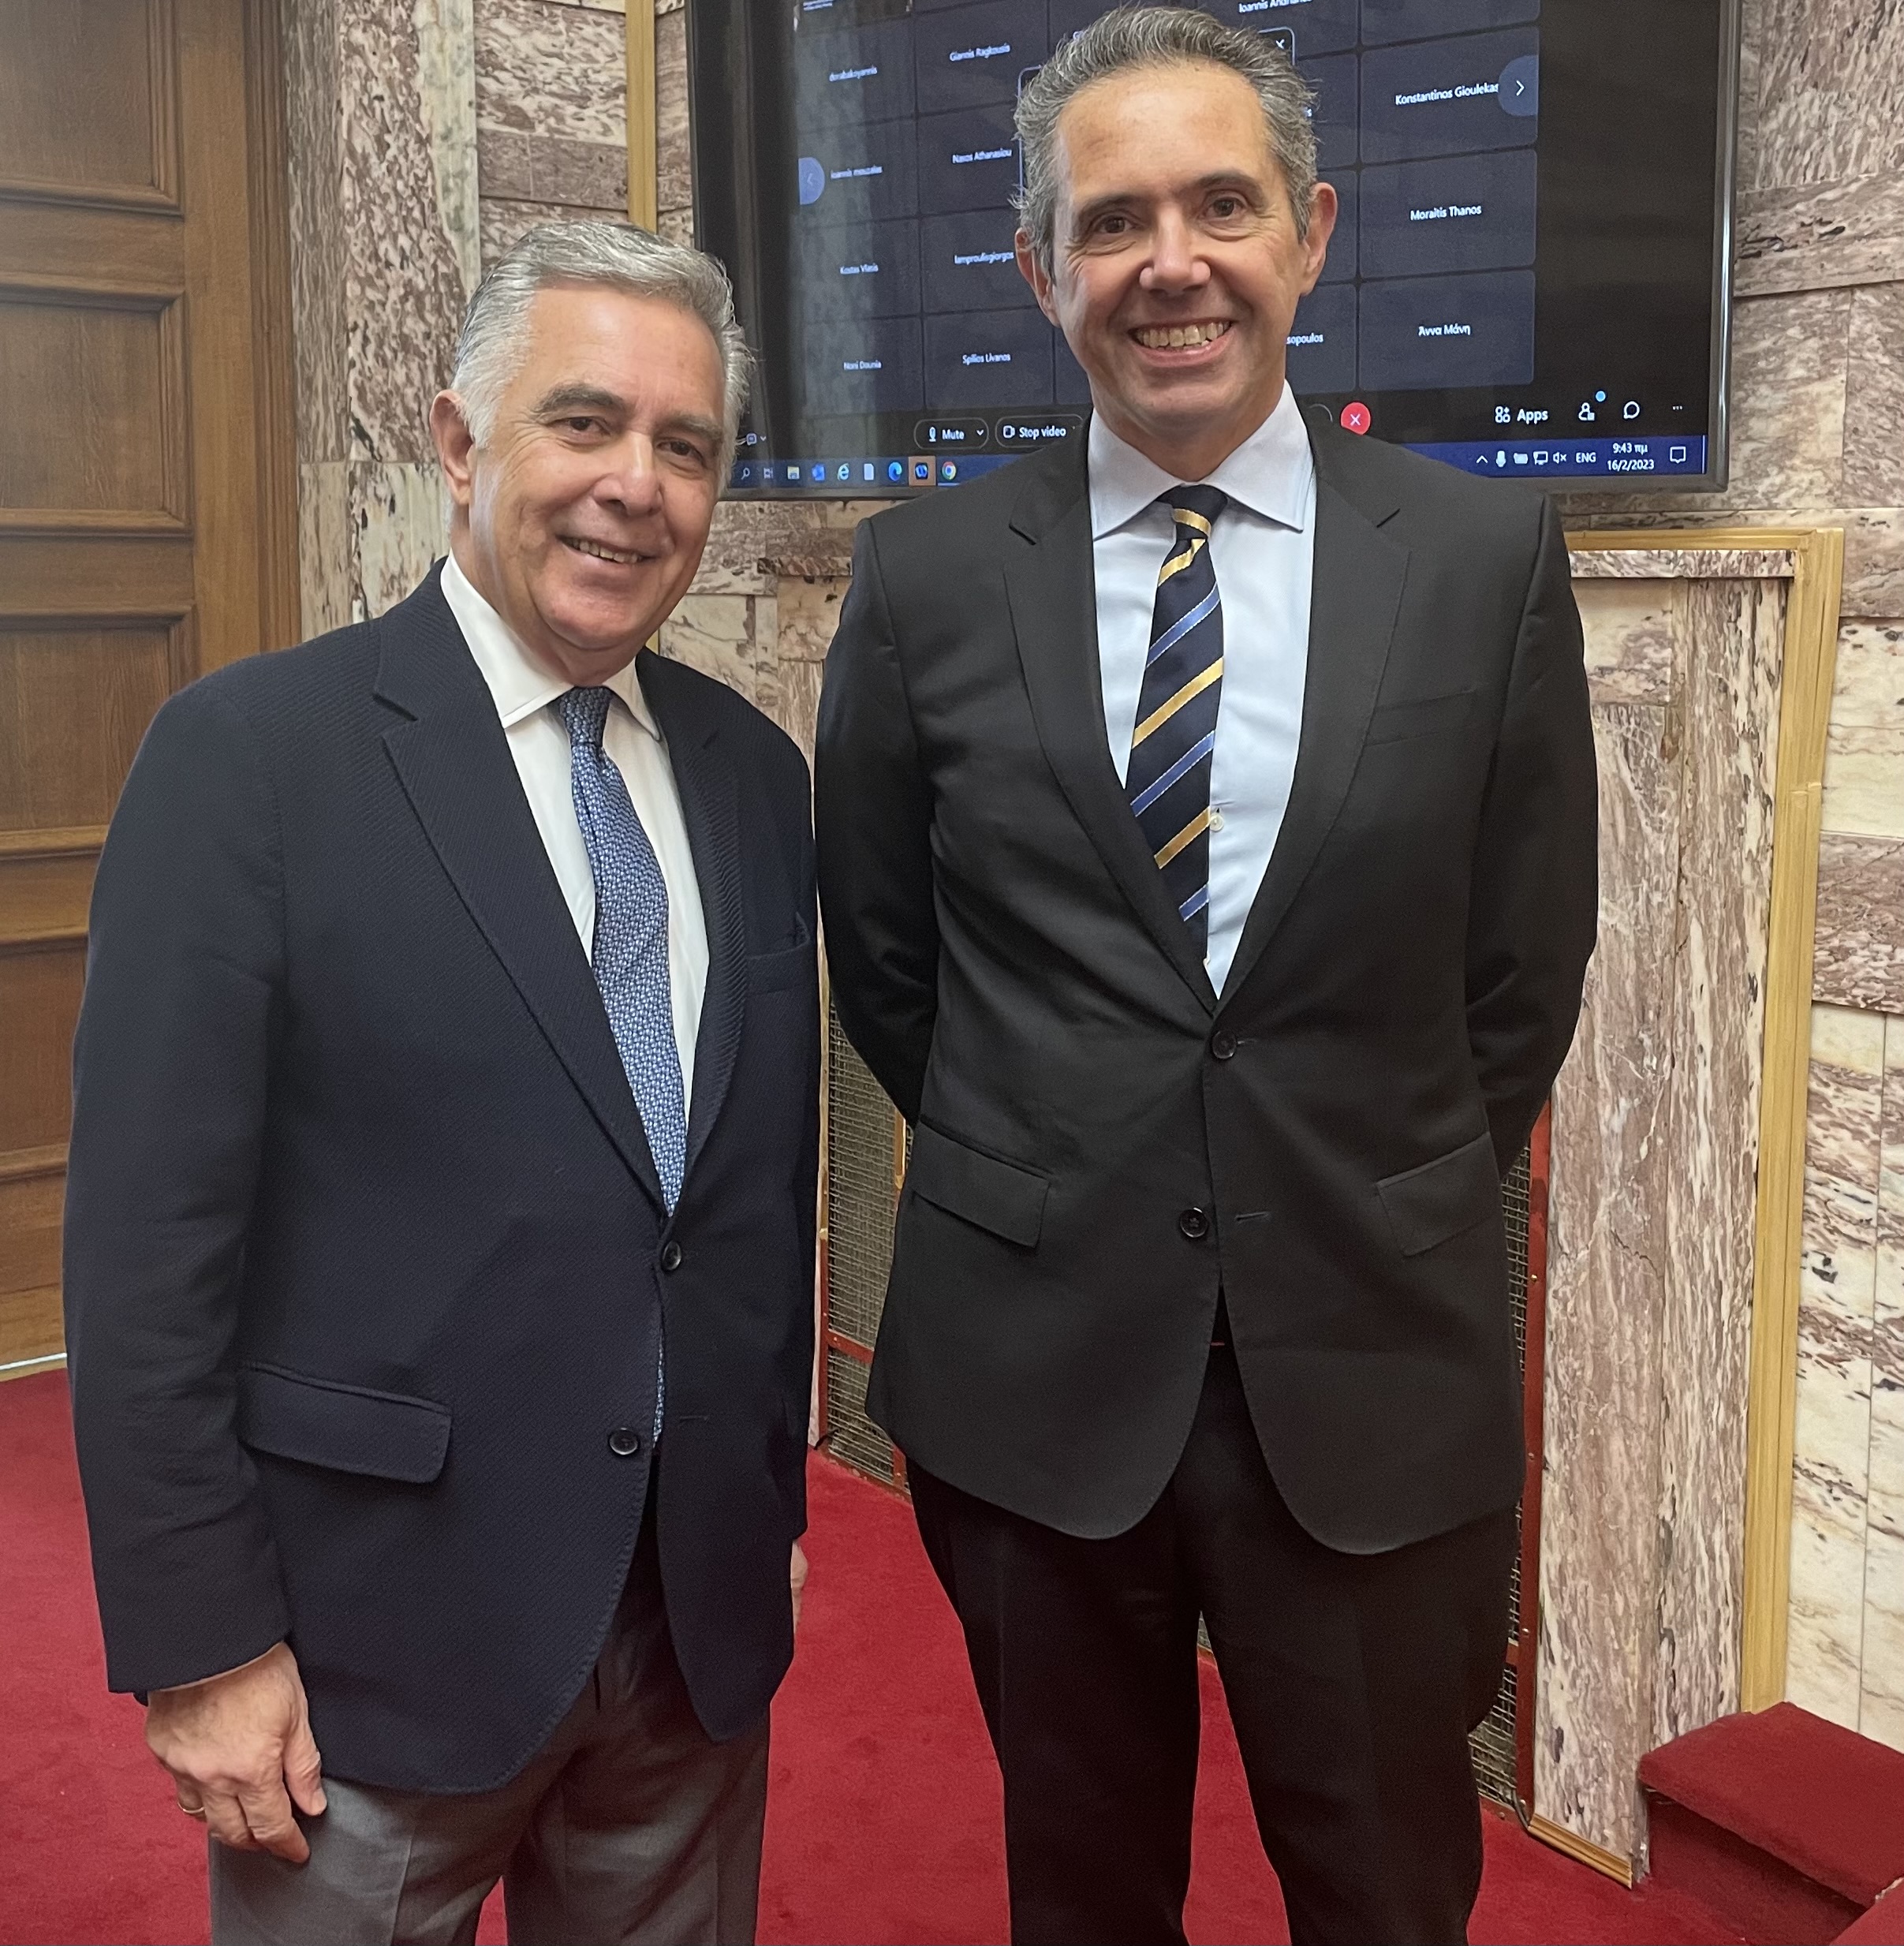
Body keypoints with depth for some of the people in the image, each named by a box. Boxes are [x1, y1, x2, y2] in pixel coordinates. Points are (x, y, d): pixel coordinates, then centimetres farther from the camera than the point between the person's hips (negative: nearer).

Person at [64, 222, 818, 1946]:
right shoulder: (252, 752, -11)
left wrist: (774, 1503, 12)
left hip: (705, 1612, 5)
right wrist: (198, 1644, -12)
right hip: (381, 1627, -4)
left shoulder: (753, 771, 5)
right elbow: (147, 1234, -12)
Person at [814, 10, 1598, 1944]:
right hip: (1030, 1360, 1)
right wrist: (1047, 1184, 9)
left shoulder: (1488, 556, -4)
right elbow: (880, 957, 6)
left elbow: (1523, 967, 3)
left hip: (1374, 1368, 0)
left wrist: (1386, 1212, 6)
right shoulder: (925, 575, -3)